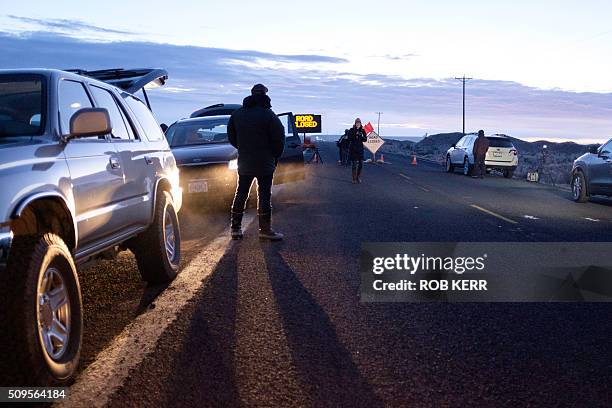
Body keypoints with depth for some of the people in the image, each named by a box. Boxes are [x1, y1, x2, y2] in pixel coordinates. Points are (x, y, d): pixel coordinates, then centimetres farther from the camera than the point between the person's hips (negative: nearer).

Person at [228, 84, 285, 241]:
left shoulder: (237, 114, 6)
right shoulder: (268, 115, -11)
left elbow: (231, 137, 13)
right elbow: (279, 138, -11)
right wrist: (275, 157, 3)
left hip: (244, 163, 5)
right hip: (265, 163, -5)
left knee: (241, 194, 11)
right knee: (264, 195, -2)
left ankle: (236, 228, 14)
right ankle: (265, 229, -2)